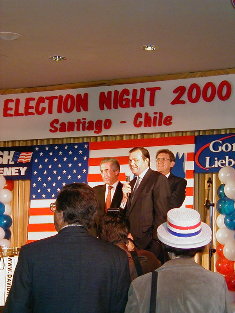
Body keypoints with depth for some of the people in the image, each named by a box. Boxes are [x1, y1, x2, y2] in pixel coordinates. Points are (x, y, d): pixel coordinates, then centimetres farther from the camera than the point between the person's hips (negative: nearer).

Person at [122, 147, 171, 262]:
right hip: (132, 243, 6)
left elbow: (161, 213, -12)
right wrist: (125, 197, -3)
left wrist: (156, 243, -16)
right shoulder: (132, 183, 19)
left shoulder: (158, 179, -5)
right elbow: (127, 213, 15)